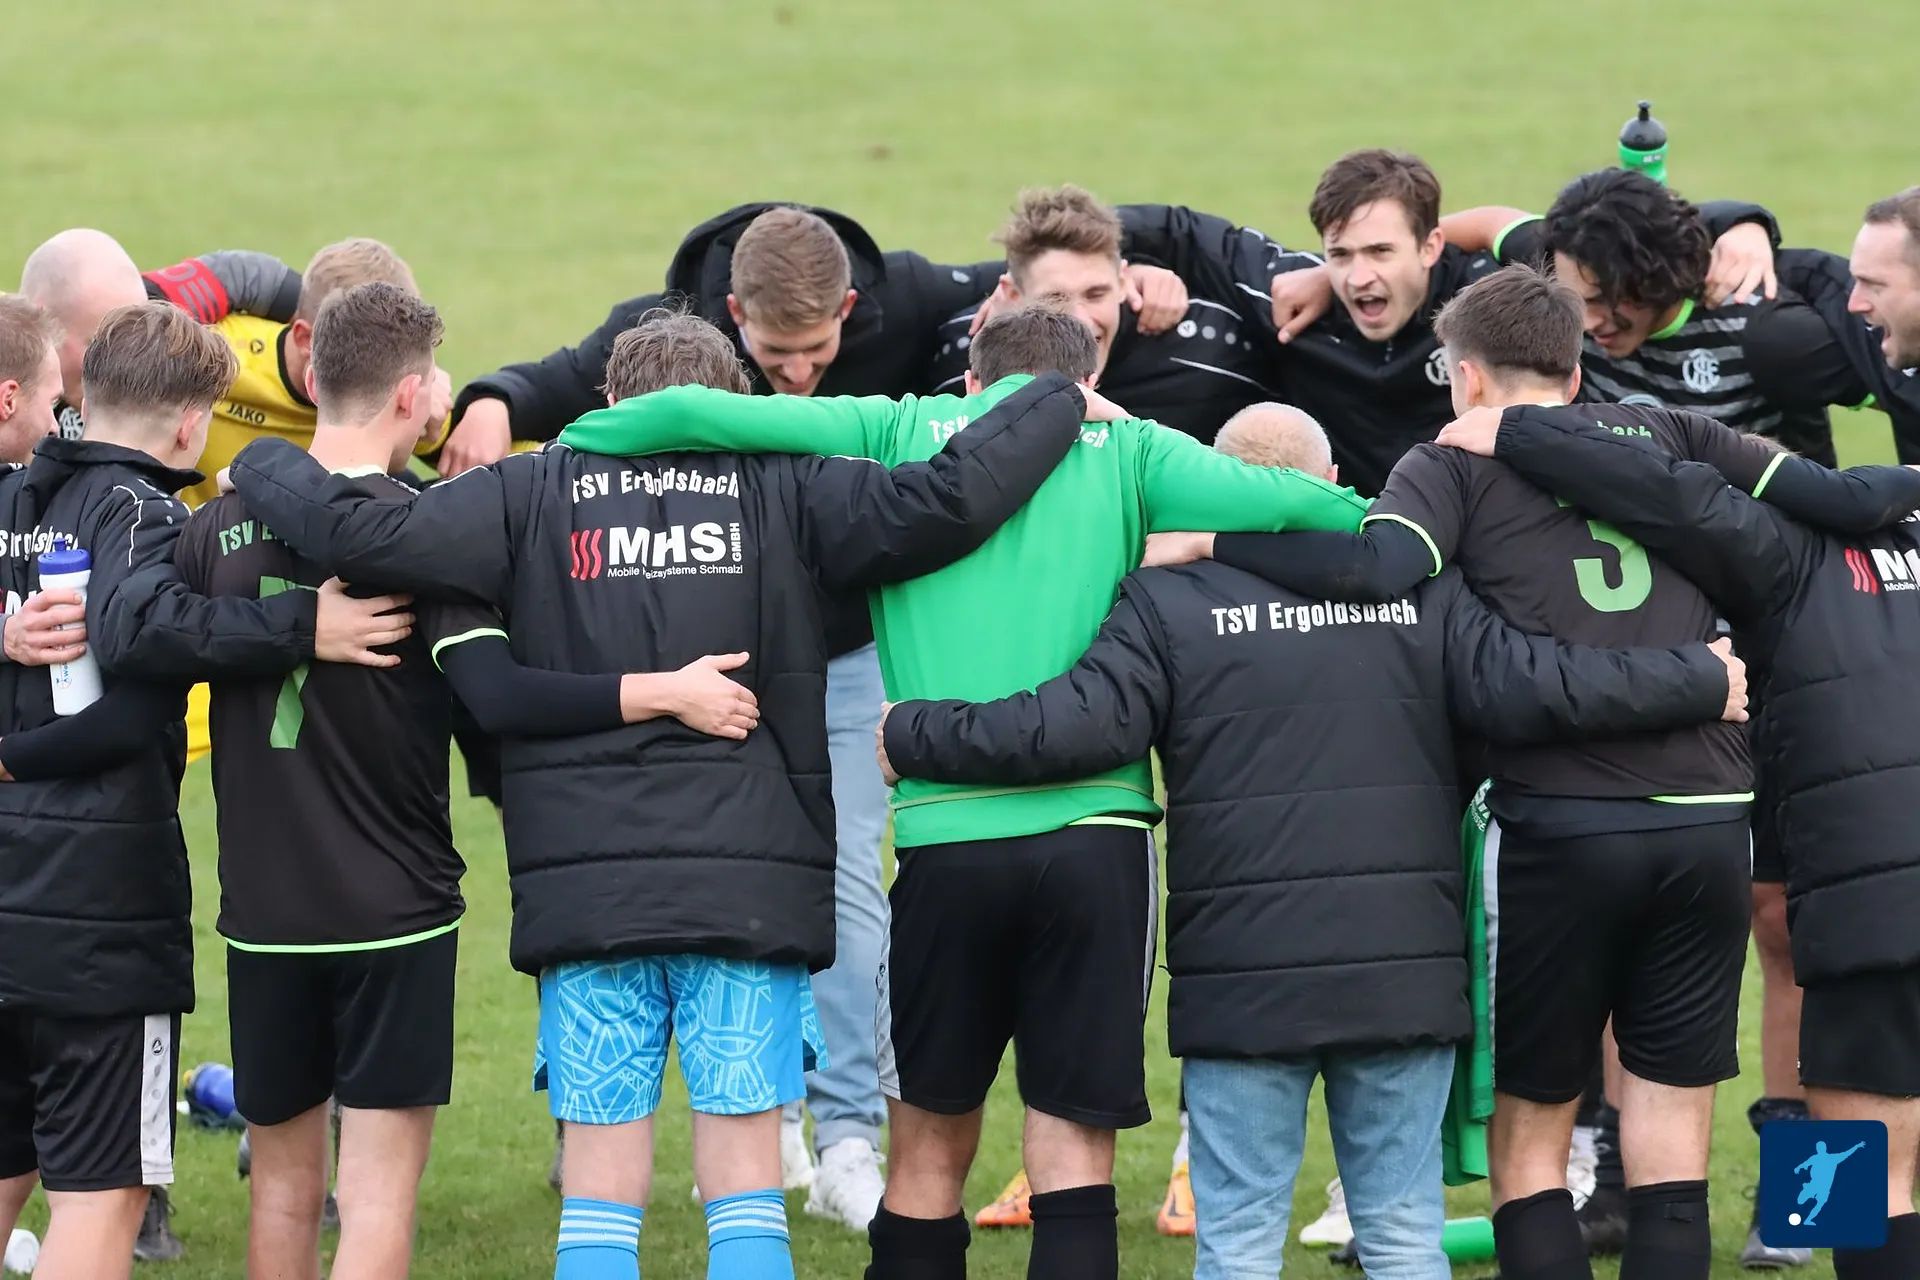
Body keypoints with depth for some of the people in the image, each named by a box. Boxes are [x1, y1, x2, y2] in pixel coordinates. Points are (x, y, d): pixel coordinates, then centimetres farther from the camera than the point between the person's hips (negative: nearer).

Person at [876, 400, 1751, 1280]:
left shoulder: (1169, 602, -1)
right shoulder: (1417, 588, 5)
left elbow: (1078, 726, -10)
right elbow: (1529, 689, -3)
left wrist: (911, 739, 2)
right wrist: (1704, 686, 9)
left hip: (1243, 976, -2)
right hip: (1403, 972, 2)